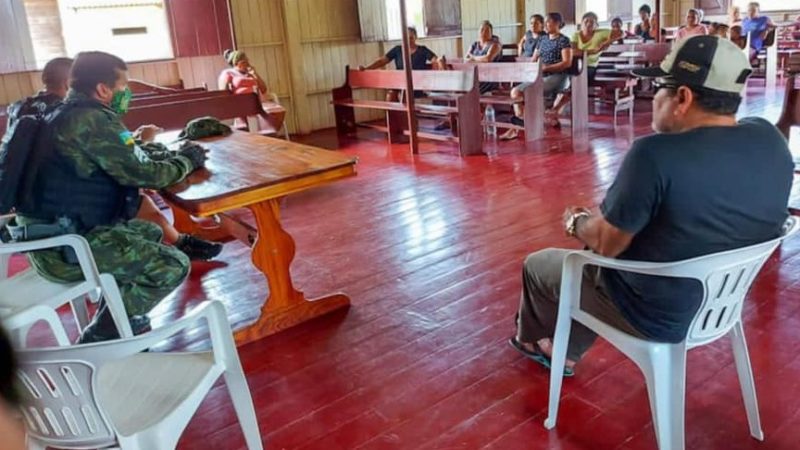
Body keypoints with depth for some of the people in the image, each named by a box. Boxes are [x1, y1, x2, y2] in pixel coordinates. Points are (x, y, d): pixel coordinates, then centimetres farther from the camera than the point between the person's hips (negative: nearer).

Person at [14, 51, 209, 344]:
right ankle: (100, 337, 0)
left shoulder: (68, 115, 15)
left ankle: (119, 315, 26)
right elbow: (140, 174, -17)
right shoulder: (93, 120, -17)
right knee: (174, 266, -13)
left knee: (151, 232, 26)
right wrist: (187, 160, -2)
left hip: (54, 231, 11)